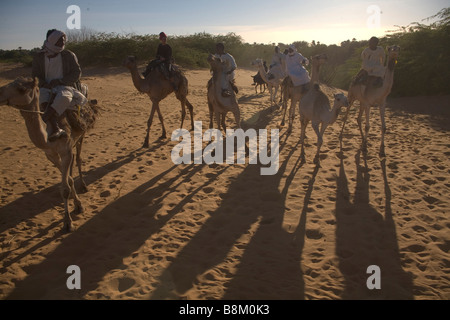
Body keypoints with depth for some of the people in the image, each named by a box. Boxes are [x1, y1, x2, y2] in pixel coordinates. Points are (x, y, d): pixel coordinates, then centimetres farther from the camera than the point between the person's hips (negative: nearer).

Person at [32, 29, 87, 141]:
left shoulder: (69, 55, 8)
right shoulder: (38, 57, 11)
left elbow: (77, 73, 2)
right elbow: (35, 76, 9)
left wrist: (60, 81, -11)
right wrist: (45, 84, -14)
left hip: (65, 87, -1)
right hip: (46, 88, 2)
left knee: (62, 96, -39)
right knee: (42, 96, -35)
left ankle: (42, 121, -47)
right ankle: (56, 128, -47)